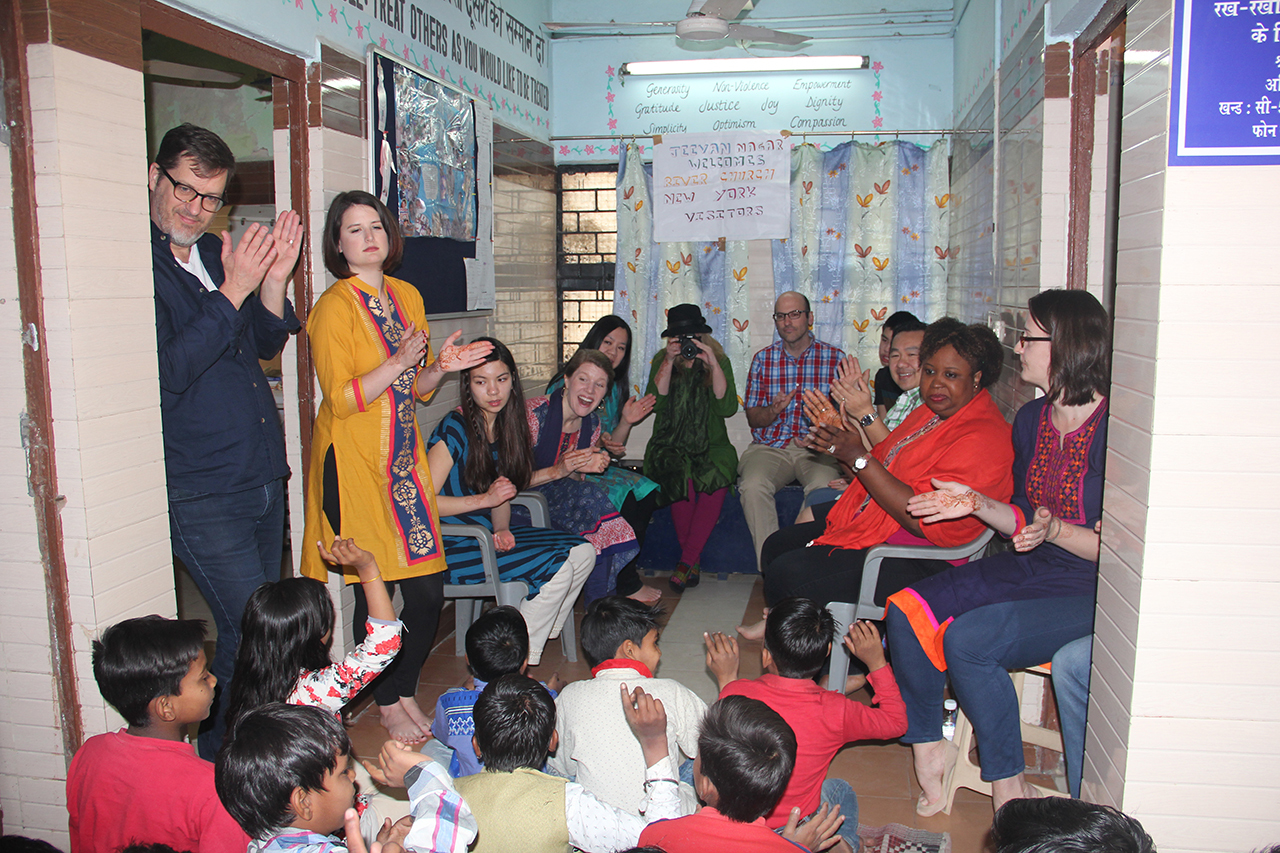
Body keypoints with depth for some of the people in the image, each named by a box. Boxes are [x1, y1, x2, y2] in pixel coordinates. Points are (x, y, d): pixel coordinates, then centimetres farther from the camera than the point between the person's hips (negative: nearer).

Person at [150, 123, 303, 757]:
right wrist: (233, 291, -21)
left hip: (264, 478, 8)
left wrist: (273, 282, -3)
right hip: (201, 494, -8)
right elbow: (166, 371, -21)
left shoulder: (217, 253, 12)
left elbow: (265, 345, 15)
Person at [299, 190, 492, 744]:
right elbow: (341, 399, -14)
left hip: (404, 459, 6)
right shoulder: (335, 306, -9)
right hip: (355, 462, -6)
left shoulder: (408, 297, 12)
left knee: (428, 587, 5)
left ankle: (404, 692, 26)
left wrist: (441, 368, -2)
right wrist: (399, 362, -22)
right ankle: (387, 706, 20)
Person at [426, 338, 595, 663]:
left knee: (582, 552, -5)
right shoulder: (454, 430, -16)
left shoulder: (505, 426, 7)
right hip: (454, 545, -8)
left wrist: (502, 530, -8)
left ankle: (539, 635, 4)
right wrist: (485, 498, -18)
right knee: (557, 569, -21)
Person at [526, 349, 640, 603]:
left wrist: (590, 467, -13)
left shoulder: (592, 423, 1)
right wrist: (557, 471, -32)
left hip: (558, 497, 7)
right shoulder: (534, 413, -21)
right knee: (593, 498, -29)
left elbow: (576, 480, 9)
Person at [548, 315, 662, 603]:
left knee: (647, 491, -12)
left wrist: (626, 422, -5)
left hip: (597, 470, 8)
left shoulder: (614, 389, 12)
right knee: (624, 497, -23)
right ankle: (627, 585, -8)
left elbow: (613, 449, 13)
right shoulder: (564, 385, -12)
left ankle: (625, 569, 0)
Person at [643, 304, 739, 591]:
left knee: (719, 473, -32)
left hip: (712, 447, 0)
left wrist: (713, 364, -17)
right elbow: (656, 404, -9)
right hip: (670, 447, 0)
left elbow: (727, 408, -10)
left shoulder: (720, 362, 5)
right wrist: (670, 361, -15)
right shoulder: (661, 362, 7)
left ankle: (686, 560, -24)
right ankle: (693, 559, -17)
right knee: (681, 474, -33)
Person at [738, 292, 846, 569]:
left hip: (817, 449, -1)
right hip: (769, 447, 2)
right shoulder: (763, 359, 13)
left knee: (823, 487, -35)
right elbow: (752, 417, 12)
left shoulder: (835, 358, 7)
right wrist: (773, 411, -11)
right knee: (752, 485, -31)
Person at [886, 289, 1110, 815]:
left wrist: (1055, 531, -28)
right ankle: (928, 749, 4)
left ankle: (1009, 786, -5)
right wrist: (978, 504, -1)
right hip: (1028, 570, 8)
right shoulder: (1031, 420, 8)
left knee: (968, 638, -27)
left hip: (1090, 592, -7)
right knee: (906, 610, -12)